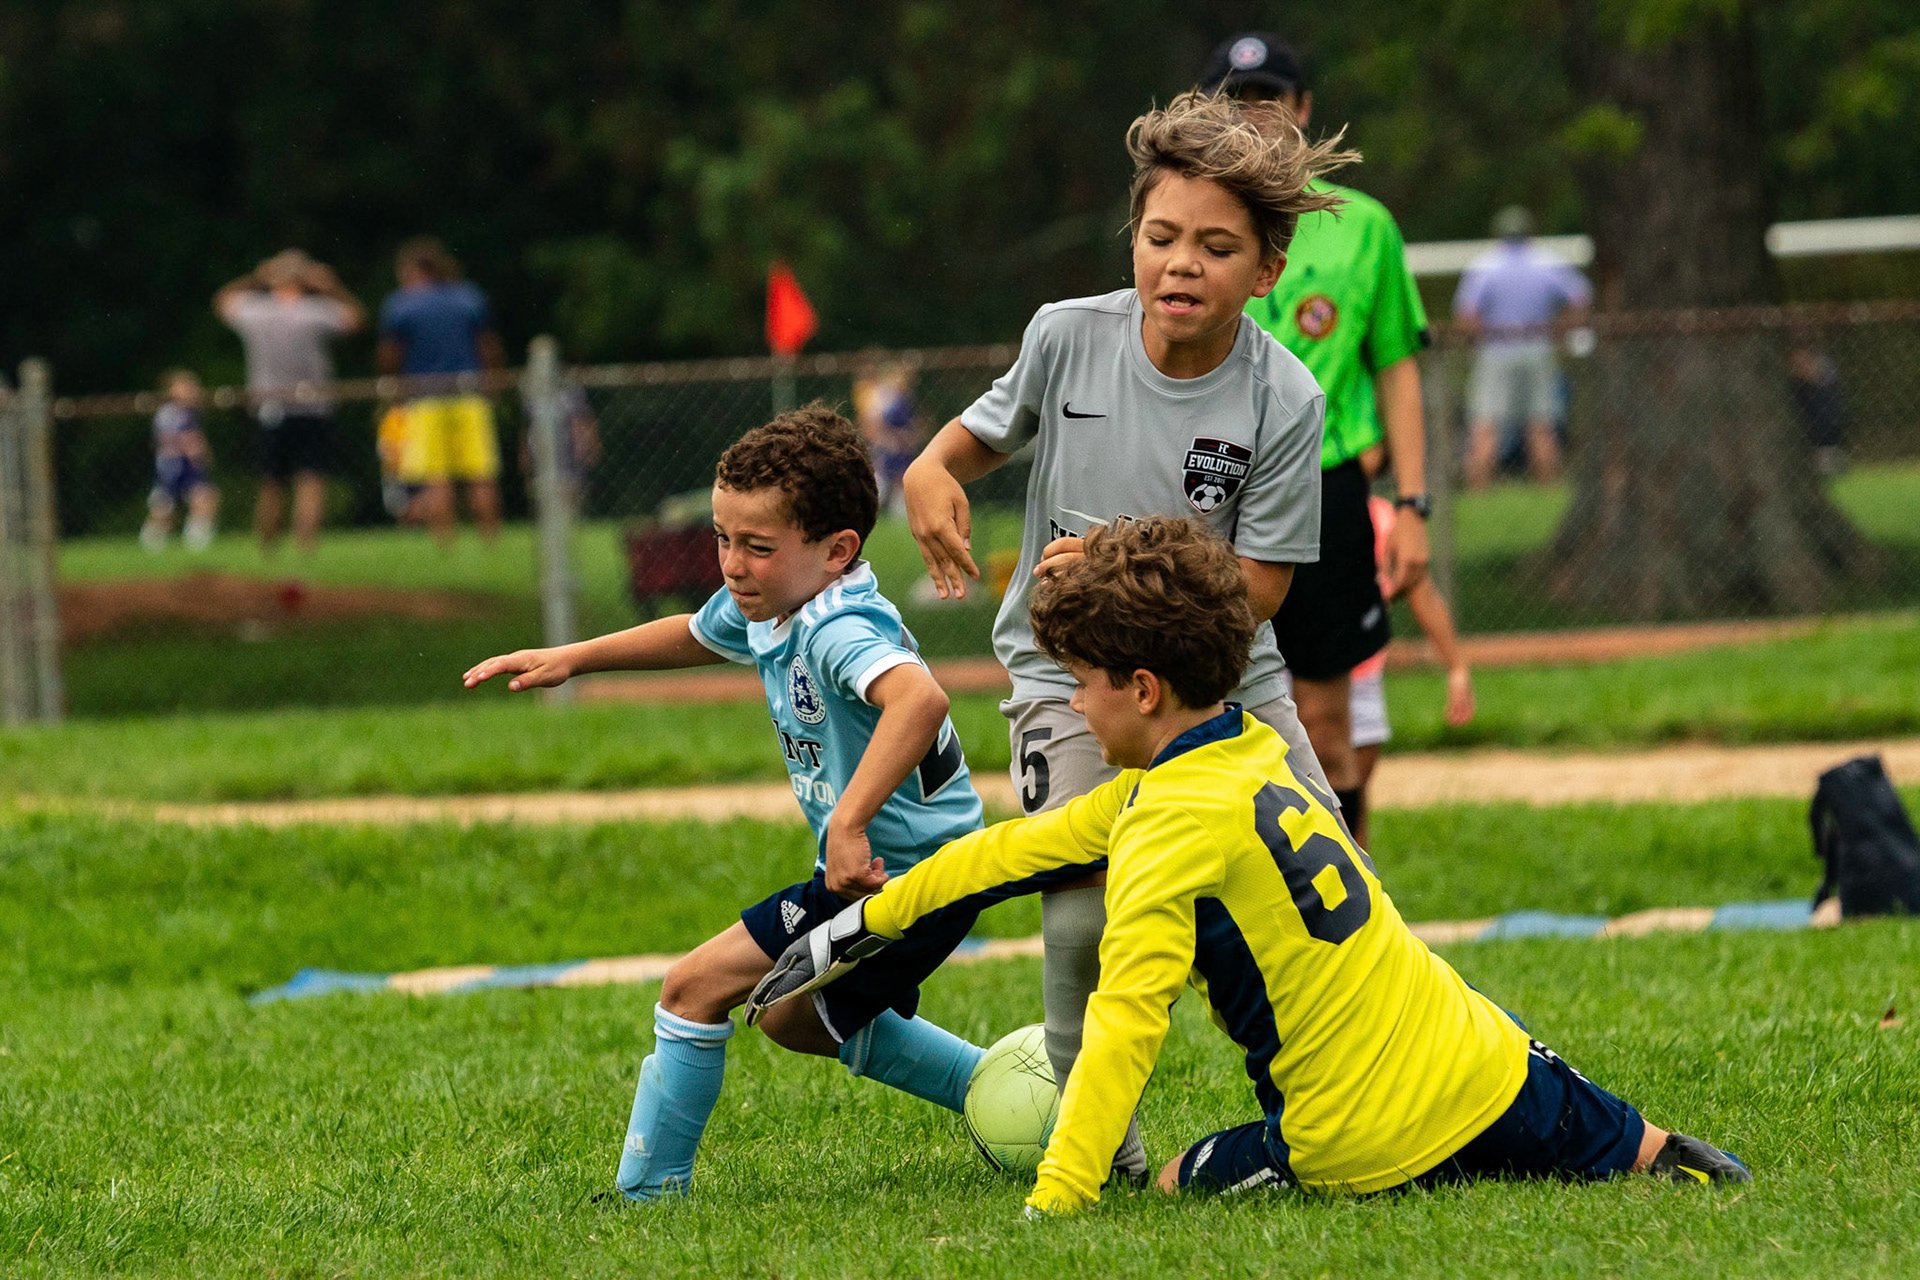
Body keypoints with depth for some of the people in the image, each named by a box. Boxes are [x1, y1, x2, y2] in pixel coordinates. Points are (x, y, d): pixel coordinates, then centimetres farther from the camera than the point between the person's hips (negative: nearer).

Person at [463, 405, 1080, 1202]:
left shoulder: (836, 632, -29)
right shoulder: (766, 605, 2)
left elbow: (919, 697, -50)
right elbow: (695, 635, 26)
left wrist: (848, 826, -54)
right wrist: (571, 659, 25)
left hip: (901, 878, -11)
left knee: (697, 987, -12)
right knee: (802, 1022, 32)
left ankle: (645, 1196, -2)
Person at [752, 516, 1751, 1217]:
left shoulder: (1167, 825, -15)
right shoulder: (1249, 754, 11)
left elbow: (1124, 1024, -26)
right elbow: (1023, 847, 20)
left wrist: (1051, 1206, -30)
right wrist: (874, 915, 28)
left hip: (1371, 1146, -8)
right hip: (1488, 1067, 8)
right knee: (1628, 1152, 35)